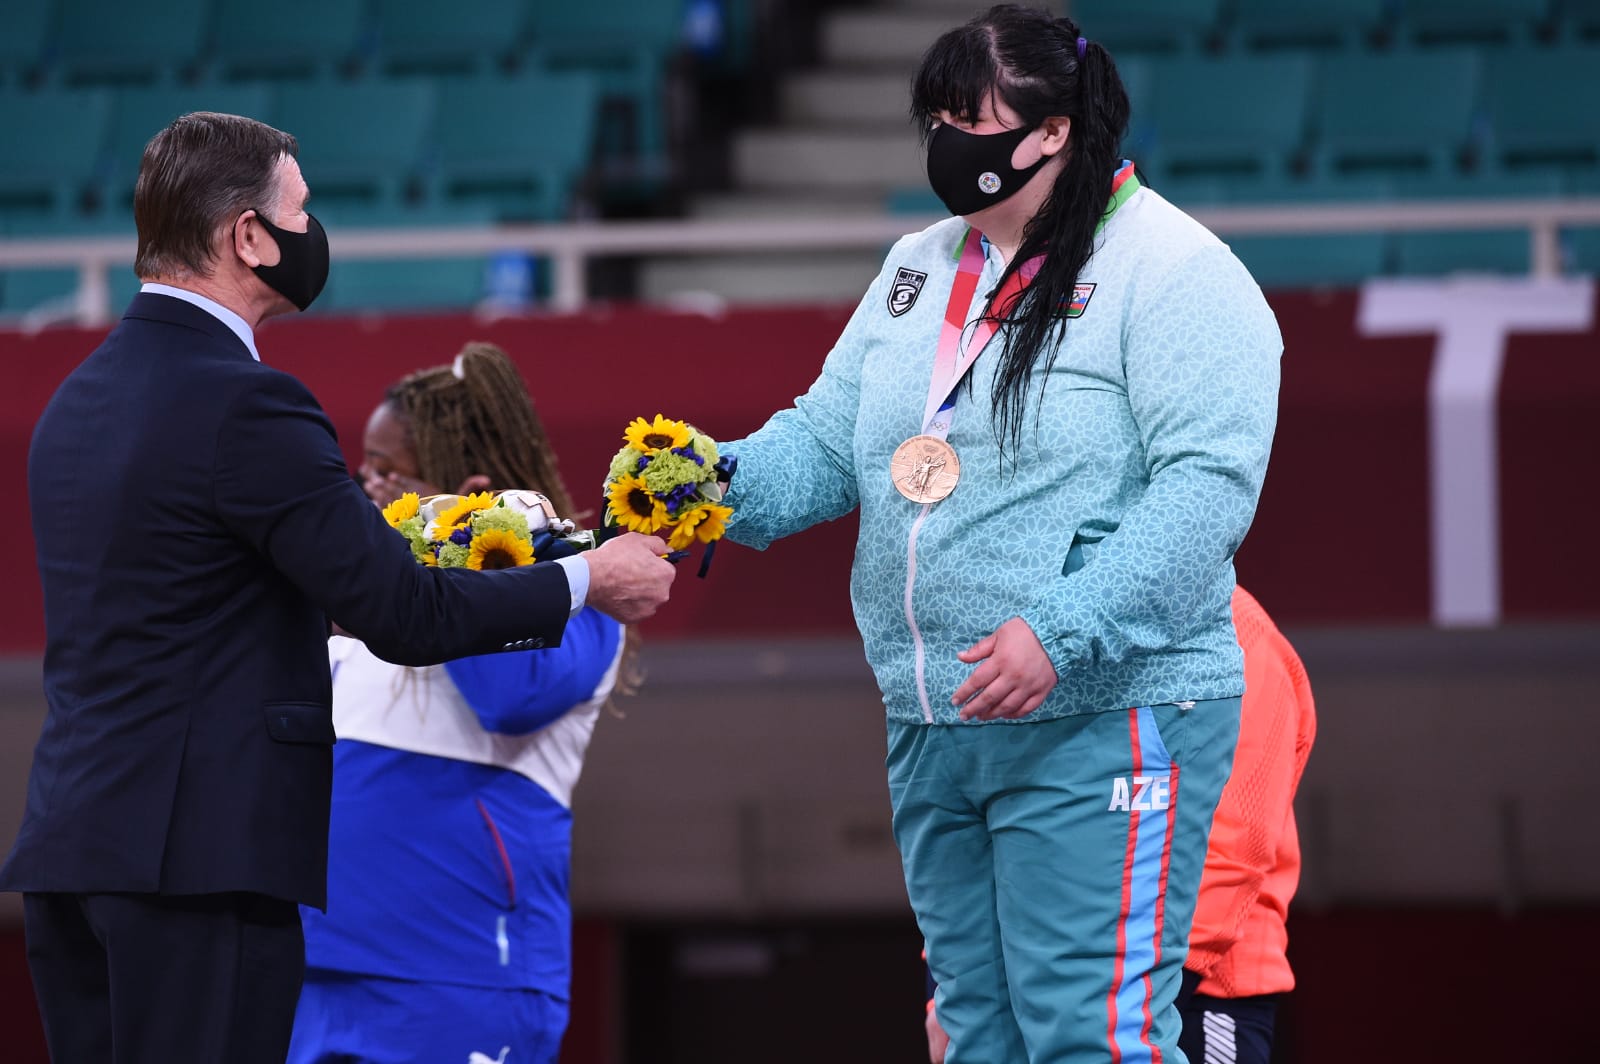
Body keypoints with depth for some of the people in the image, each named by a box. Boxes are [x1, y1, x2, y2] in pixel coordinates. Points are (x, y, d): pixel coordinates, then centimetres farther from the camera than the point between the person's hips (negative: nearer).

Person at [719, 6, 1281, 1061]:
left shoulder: (1172, 269, -9)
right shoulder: (917, 270, 16)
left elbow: (1207, 485, -18)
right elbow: (828, 440, 16)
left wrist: (1062, 634, -27)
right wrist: (726, 482, -7)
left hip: (1101, 725, -8)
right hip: (933, 734, 8)